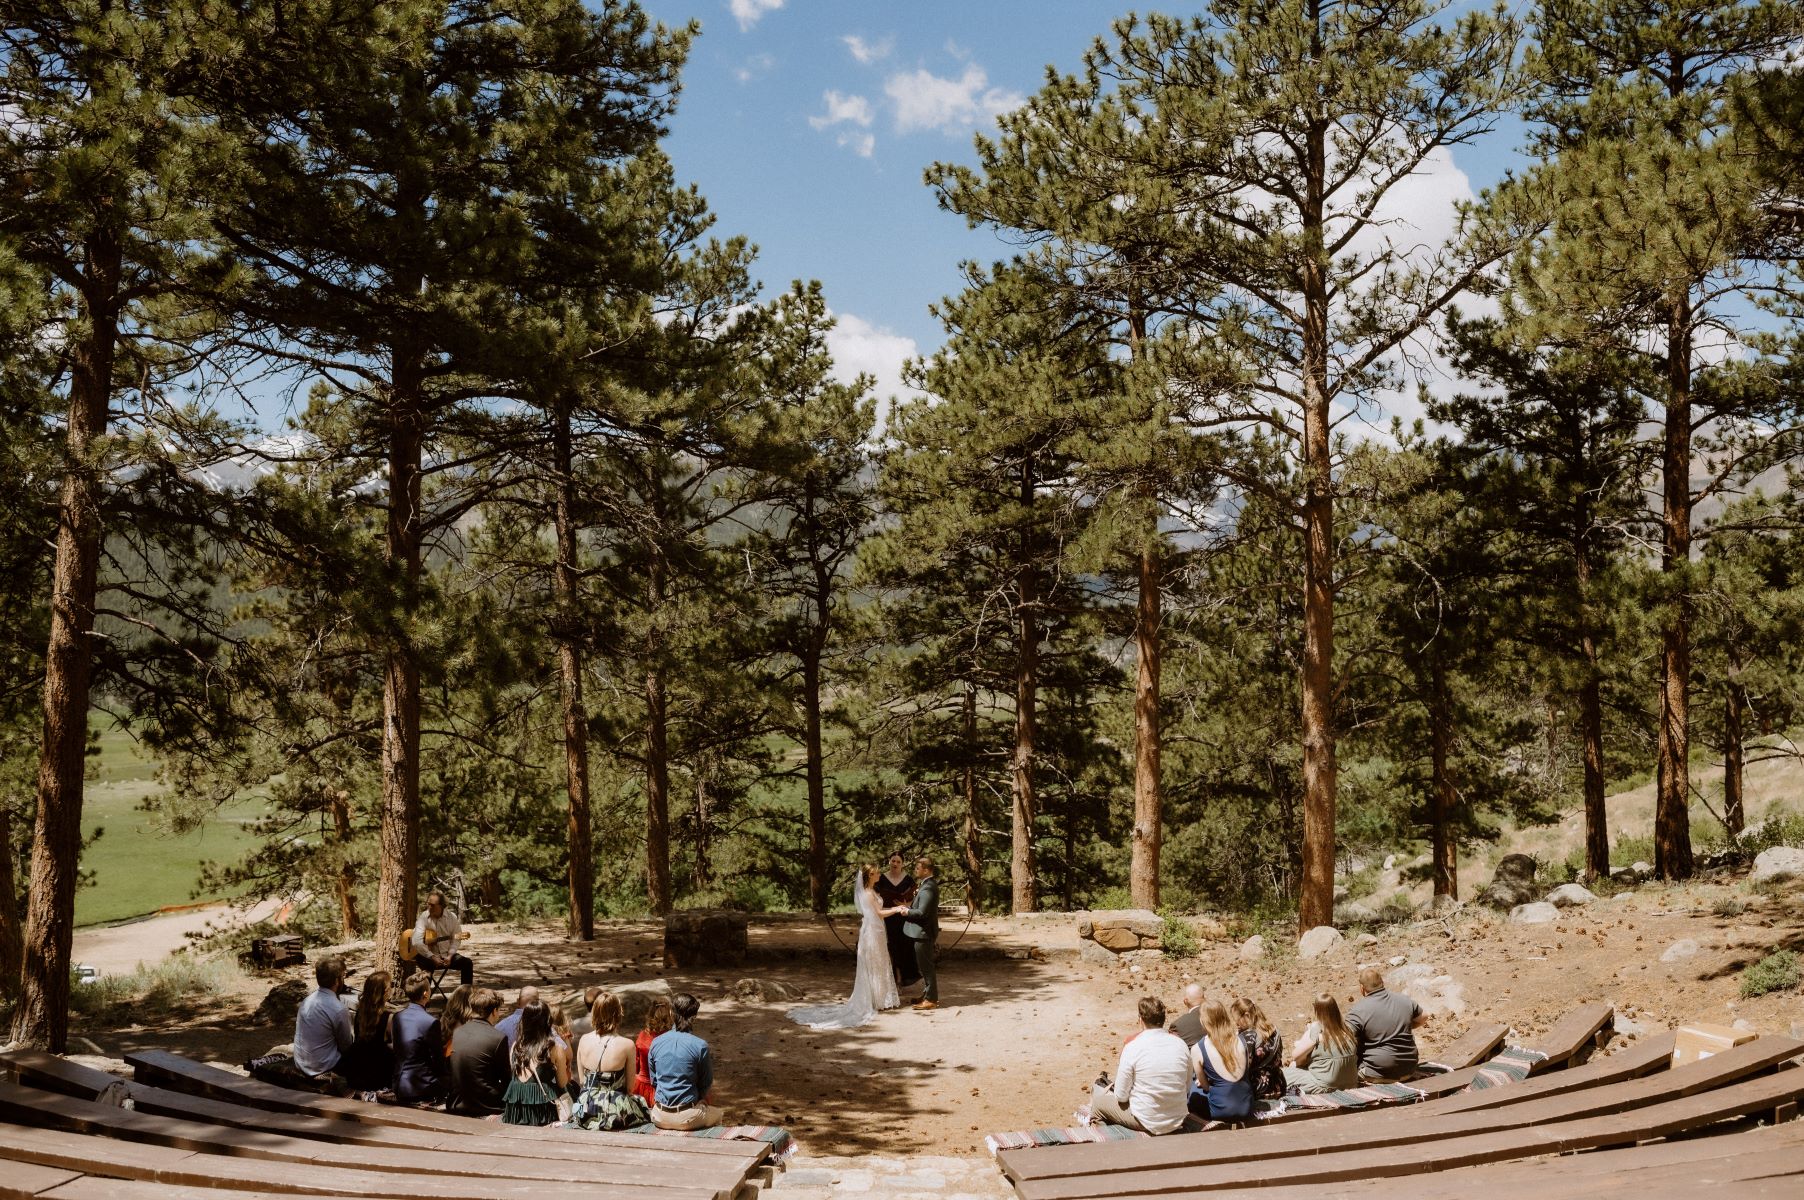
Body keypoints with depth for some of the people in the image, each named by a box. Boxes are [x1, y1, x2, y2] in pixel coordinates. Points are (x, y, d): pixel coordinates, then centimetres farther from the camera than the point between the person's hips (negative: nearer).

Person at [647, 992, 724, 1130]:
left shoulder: (656, 1043, -3)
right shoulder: (700, 1046, -13)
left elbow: (653, 1081, 7)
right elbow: (707, 1084, -2)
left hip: (660, 1118, 3)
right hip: (688, 1118, -3)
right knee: (718, 1114, 29)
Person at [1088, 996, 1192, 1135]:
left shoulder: (1132, 1047, -18)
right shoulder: (1180, 1044, -5)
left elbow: (1121, 1096, -11)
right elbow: (1187, 1089, 6)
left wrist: (1113, 1090, 11)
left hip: (1146, 1122, -5)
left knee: (1097, 1094, 17)